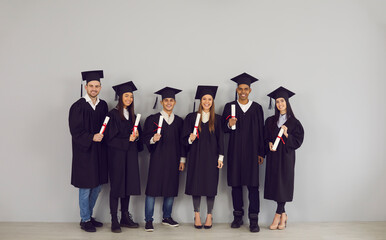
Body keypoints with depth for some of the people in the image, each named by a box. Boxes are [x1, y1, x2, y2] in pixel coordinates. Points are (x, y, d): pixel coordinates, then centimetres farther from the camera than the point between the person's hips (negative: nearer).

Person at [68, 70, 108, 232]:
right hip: (84, 152, -6)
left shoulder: (103, 105, 8)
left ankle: (89, 215, 30)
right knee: (86, 187, 2)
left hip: (99, 152, 6)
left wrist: (102, 137, 0)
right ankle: (85, 220, 17)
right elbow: (75, 131, -14)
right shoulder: (78, 106, -9)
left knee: (97, 186, 13)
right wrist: (91, 138, -24)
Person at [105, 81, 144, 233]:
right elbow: (111, 138, -11)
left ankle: (125, 218, 19)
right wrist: (127, 140, -18)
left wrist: (136, 136, -5)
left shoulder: (132, 115, 14)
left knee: (128, 185, 8)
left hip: (130, 155, 6)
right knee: (116, 186, -1)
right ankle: (114, 221, 7)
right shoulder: (113, 114, -6)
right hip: (117, 154, -6)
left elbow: (138, 133, 16)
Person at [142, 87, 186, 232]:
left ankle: (167, 217, 22)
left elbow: (181, 141, 13)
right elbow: (145, 138, -2)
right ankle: (149, 220, 5)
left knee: (171, 189, 7)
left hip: (173, 160, 3)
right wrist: (153, 139, -23)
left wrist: (182, 158, 8)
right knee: (153, 189, -4)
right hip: (157, 159, -3)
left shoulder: (179, 121, 11)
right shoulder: (152, 119, 2)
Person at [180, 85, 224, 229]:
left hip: (211, 157, 0)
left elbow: (220, 139, 5)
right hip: (196, 156, 0)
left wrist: (220, 157, -2)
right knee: (196, 185, 2)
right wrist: (190, 138, -17)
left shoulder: (217, 119, 7)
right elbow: (185, 138, 5)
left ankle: (209, 216, 13)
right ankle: (197, 216, 14)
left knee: (211, 185, 1)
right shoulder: (191, 117, 6)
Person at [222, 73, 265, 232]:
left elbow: (261, 131, 6)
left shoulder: (256, 108, 7)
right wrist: (229, 124, -18)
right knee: (236, 183, 4)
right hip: (235, 151, 1)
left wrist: (261, 153, 2)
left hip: (251, 151, -1)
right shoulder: (229, 107, 7)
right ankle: (238, 216, 16)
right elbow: (224, 128, 6)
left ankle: (254, 219, 1)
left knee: (253, 184, -4)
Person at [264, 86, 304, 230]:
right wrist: (269, 144, -7)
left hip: (286, 157, -3)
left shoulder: (294, 122, -1)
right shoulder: (270, 121, 10)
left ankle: (278, 215, 4)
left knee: (283, 184, -5)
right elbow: (265, 137, 13)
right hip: (273, 156, 4)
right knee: (274, 183, 3)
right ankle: (283, 215, 16)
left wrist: (286, 134, -20)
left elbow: (298, 141, -5)